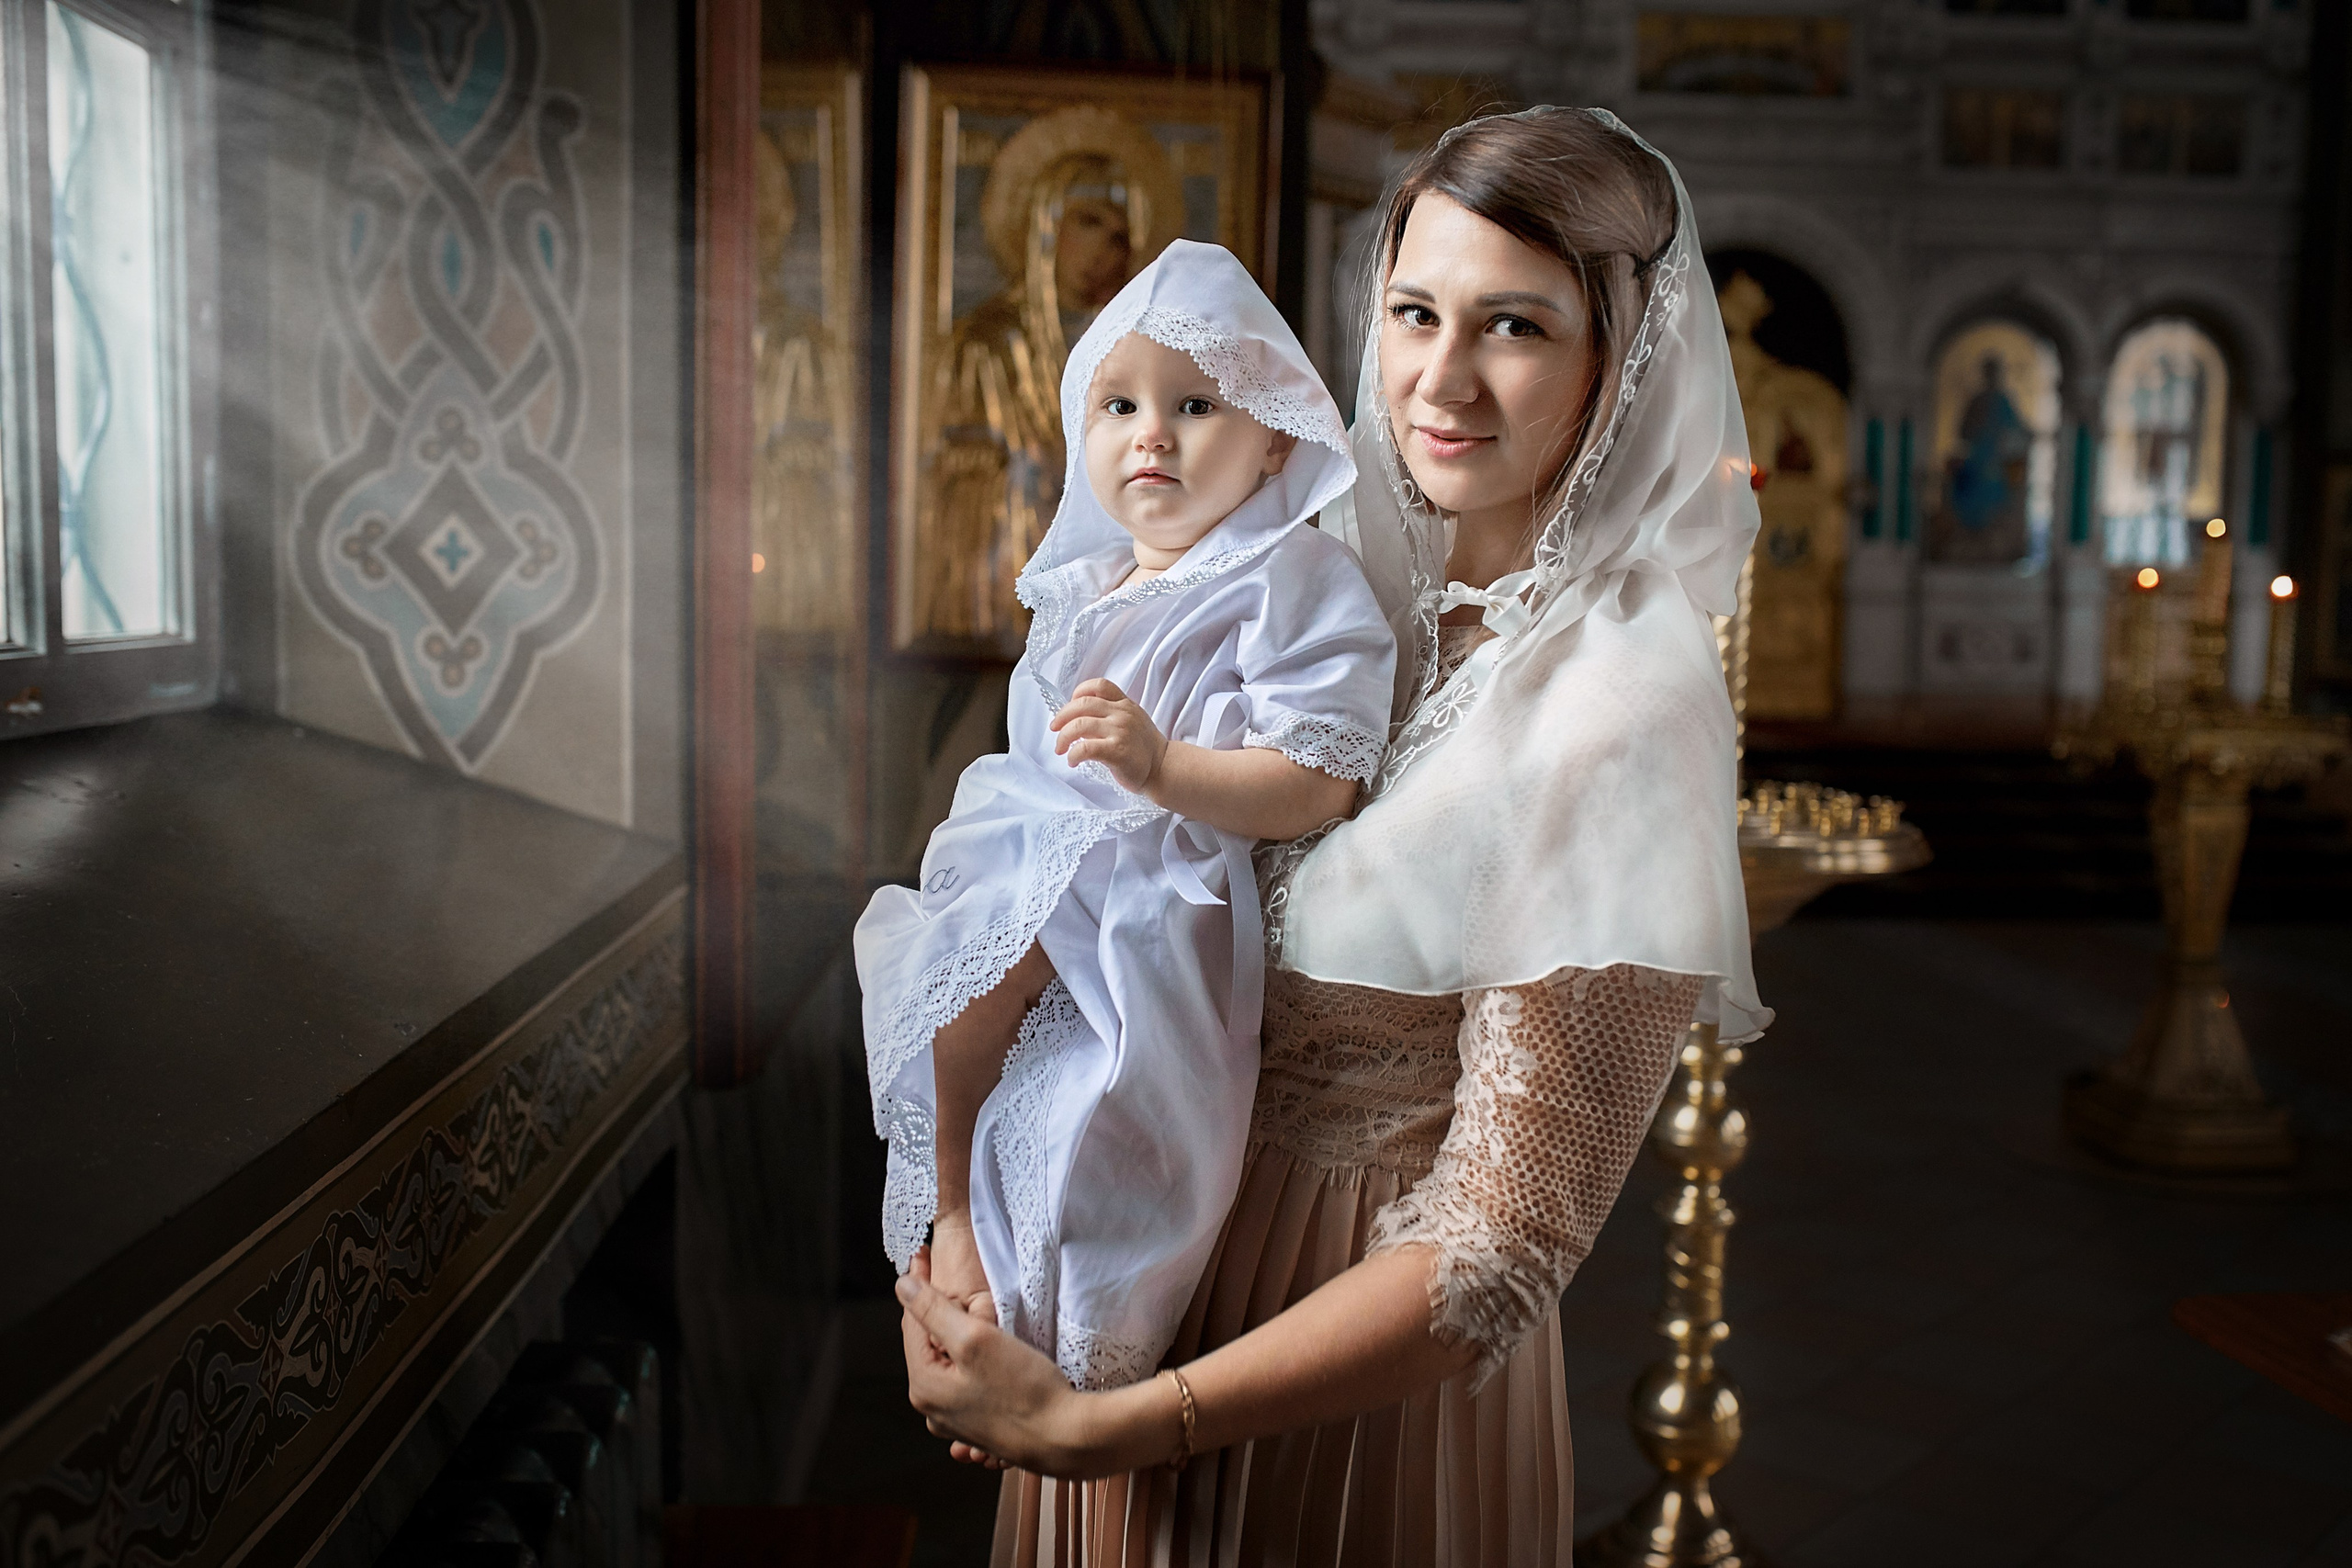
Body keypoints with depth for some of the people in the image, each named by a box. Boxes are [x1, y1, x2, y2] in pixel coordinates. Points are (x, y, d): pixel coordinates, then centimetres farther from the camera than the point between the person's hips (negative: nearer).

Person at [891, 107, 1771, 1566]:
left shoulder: (1622, 710, -25)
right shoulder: (1390, 590, -3)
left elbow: (1500, 1255, -26)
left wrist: (1088, 1427, -26)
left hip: (1354, 1385, -6)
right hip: (1177, 1252, 6)